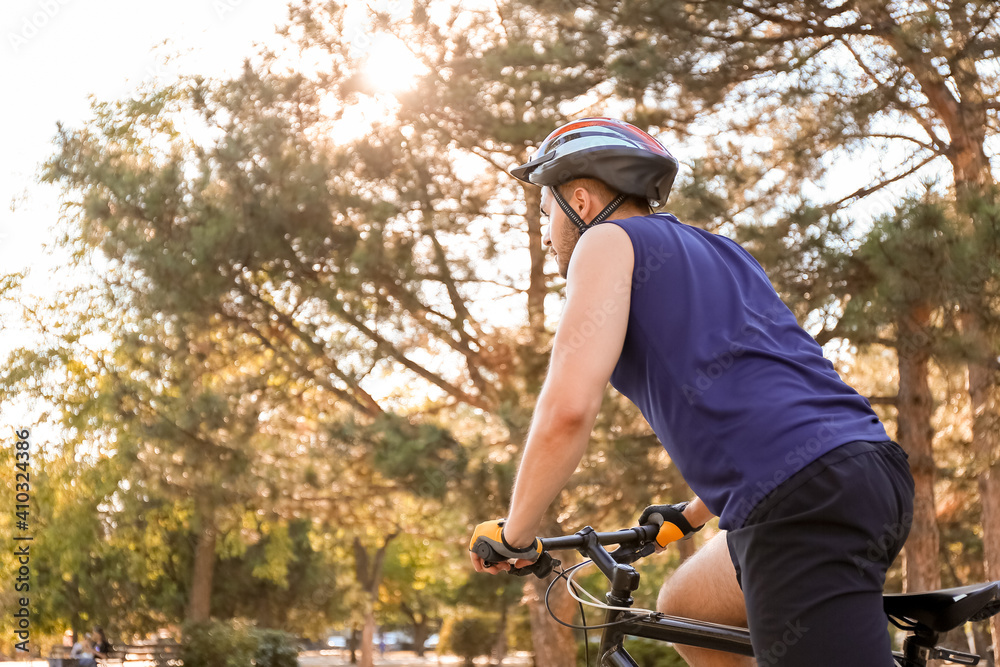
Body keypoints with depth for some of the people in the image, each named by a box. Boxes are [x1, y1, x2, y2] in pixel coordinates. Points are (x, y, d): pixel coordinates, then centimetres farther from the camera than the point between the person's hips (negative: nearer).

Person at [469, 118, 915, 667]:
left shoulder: (608, 240, 4)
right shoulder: (715, 251, 29)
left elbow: (568, 407, -10)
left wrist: (513, 534, 3)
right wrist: (689, 517, 45)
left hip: (805, 503, -9)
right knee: (681, 609, 26)